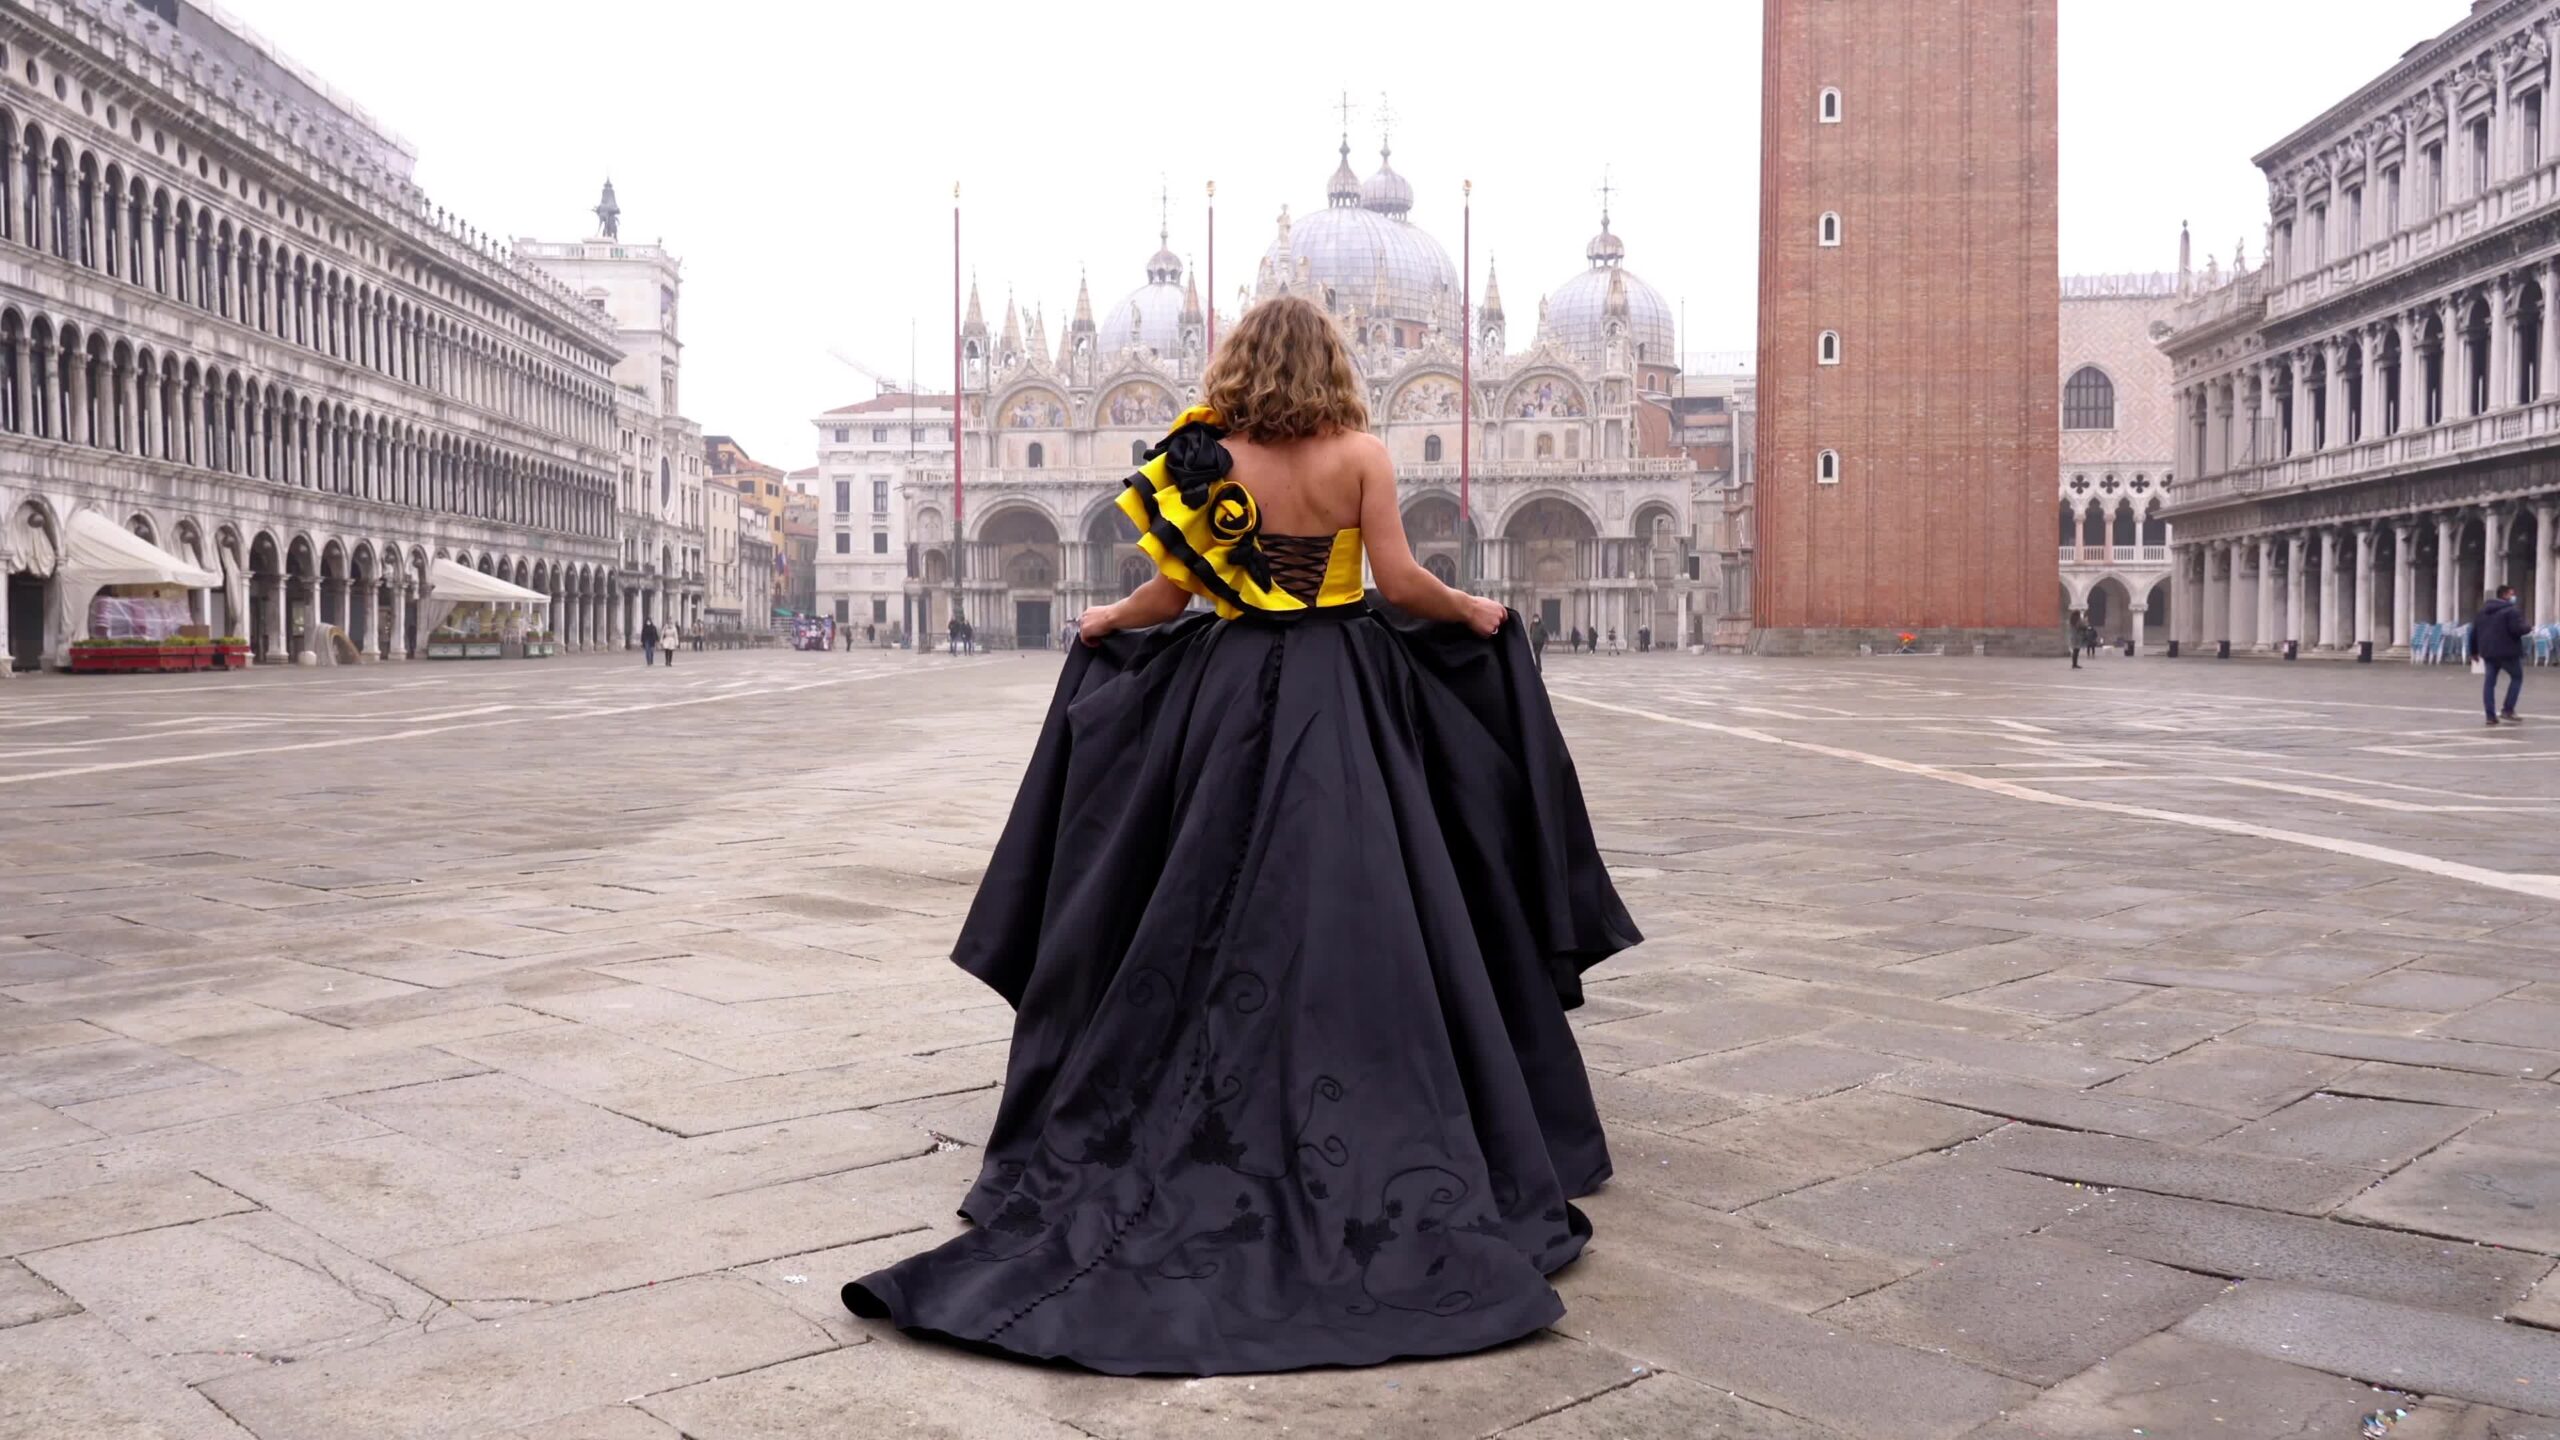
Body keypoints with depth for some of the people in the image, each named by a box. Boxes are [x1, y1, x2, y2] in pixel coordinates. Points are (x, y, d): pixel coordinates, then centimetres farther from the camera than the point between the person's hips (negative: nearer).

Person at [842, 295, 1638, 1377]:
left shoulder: (1204, 459, 0)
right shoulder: (1360, 454, -4)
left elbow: (1168, 595, -1)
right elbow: (1401, 583, -8)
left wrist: (1104, 623, 19)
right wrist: (1475, 613, 11)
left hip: (1228, 691, 2)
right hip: (1346, 691, -1)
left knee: (1221, 906, 8)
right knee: (1351, 909, 1)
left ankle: (1216, 1129, 12)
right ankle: (1367, 1128, 3)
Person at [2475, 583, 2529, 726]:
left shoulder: (2483, 611, 15)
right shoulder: (2512, 610, -9)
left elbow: (2474, 632, 15)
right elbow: (2517, 629, -19)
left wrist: (2474, 651, 22)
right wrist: (2529, 628, 2)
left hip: (2488, 652, 6)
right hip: (2508, 651, -6)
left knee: (2489, 682, 6)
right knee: (2517, 677, 10)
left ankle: (2491, 715, 2)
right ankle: (2508, 710, 2)